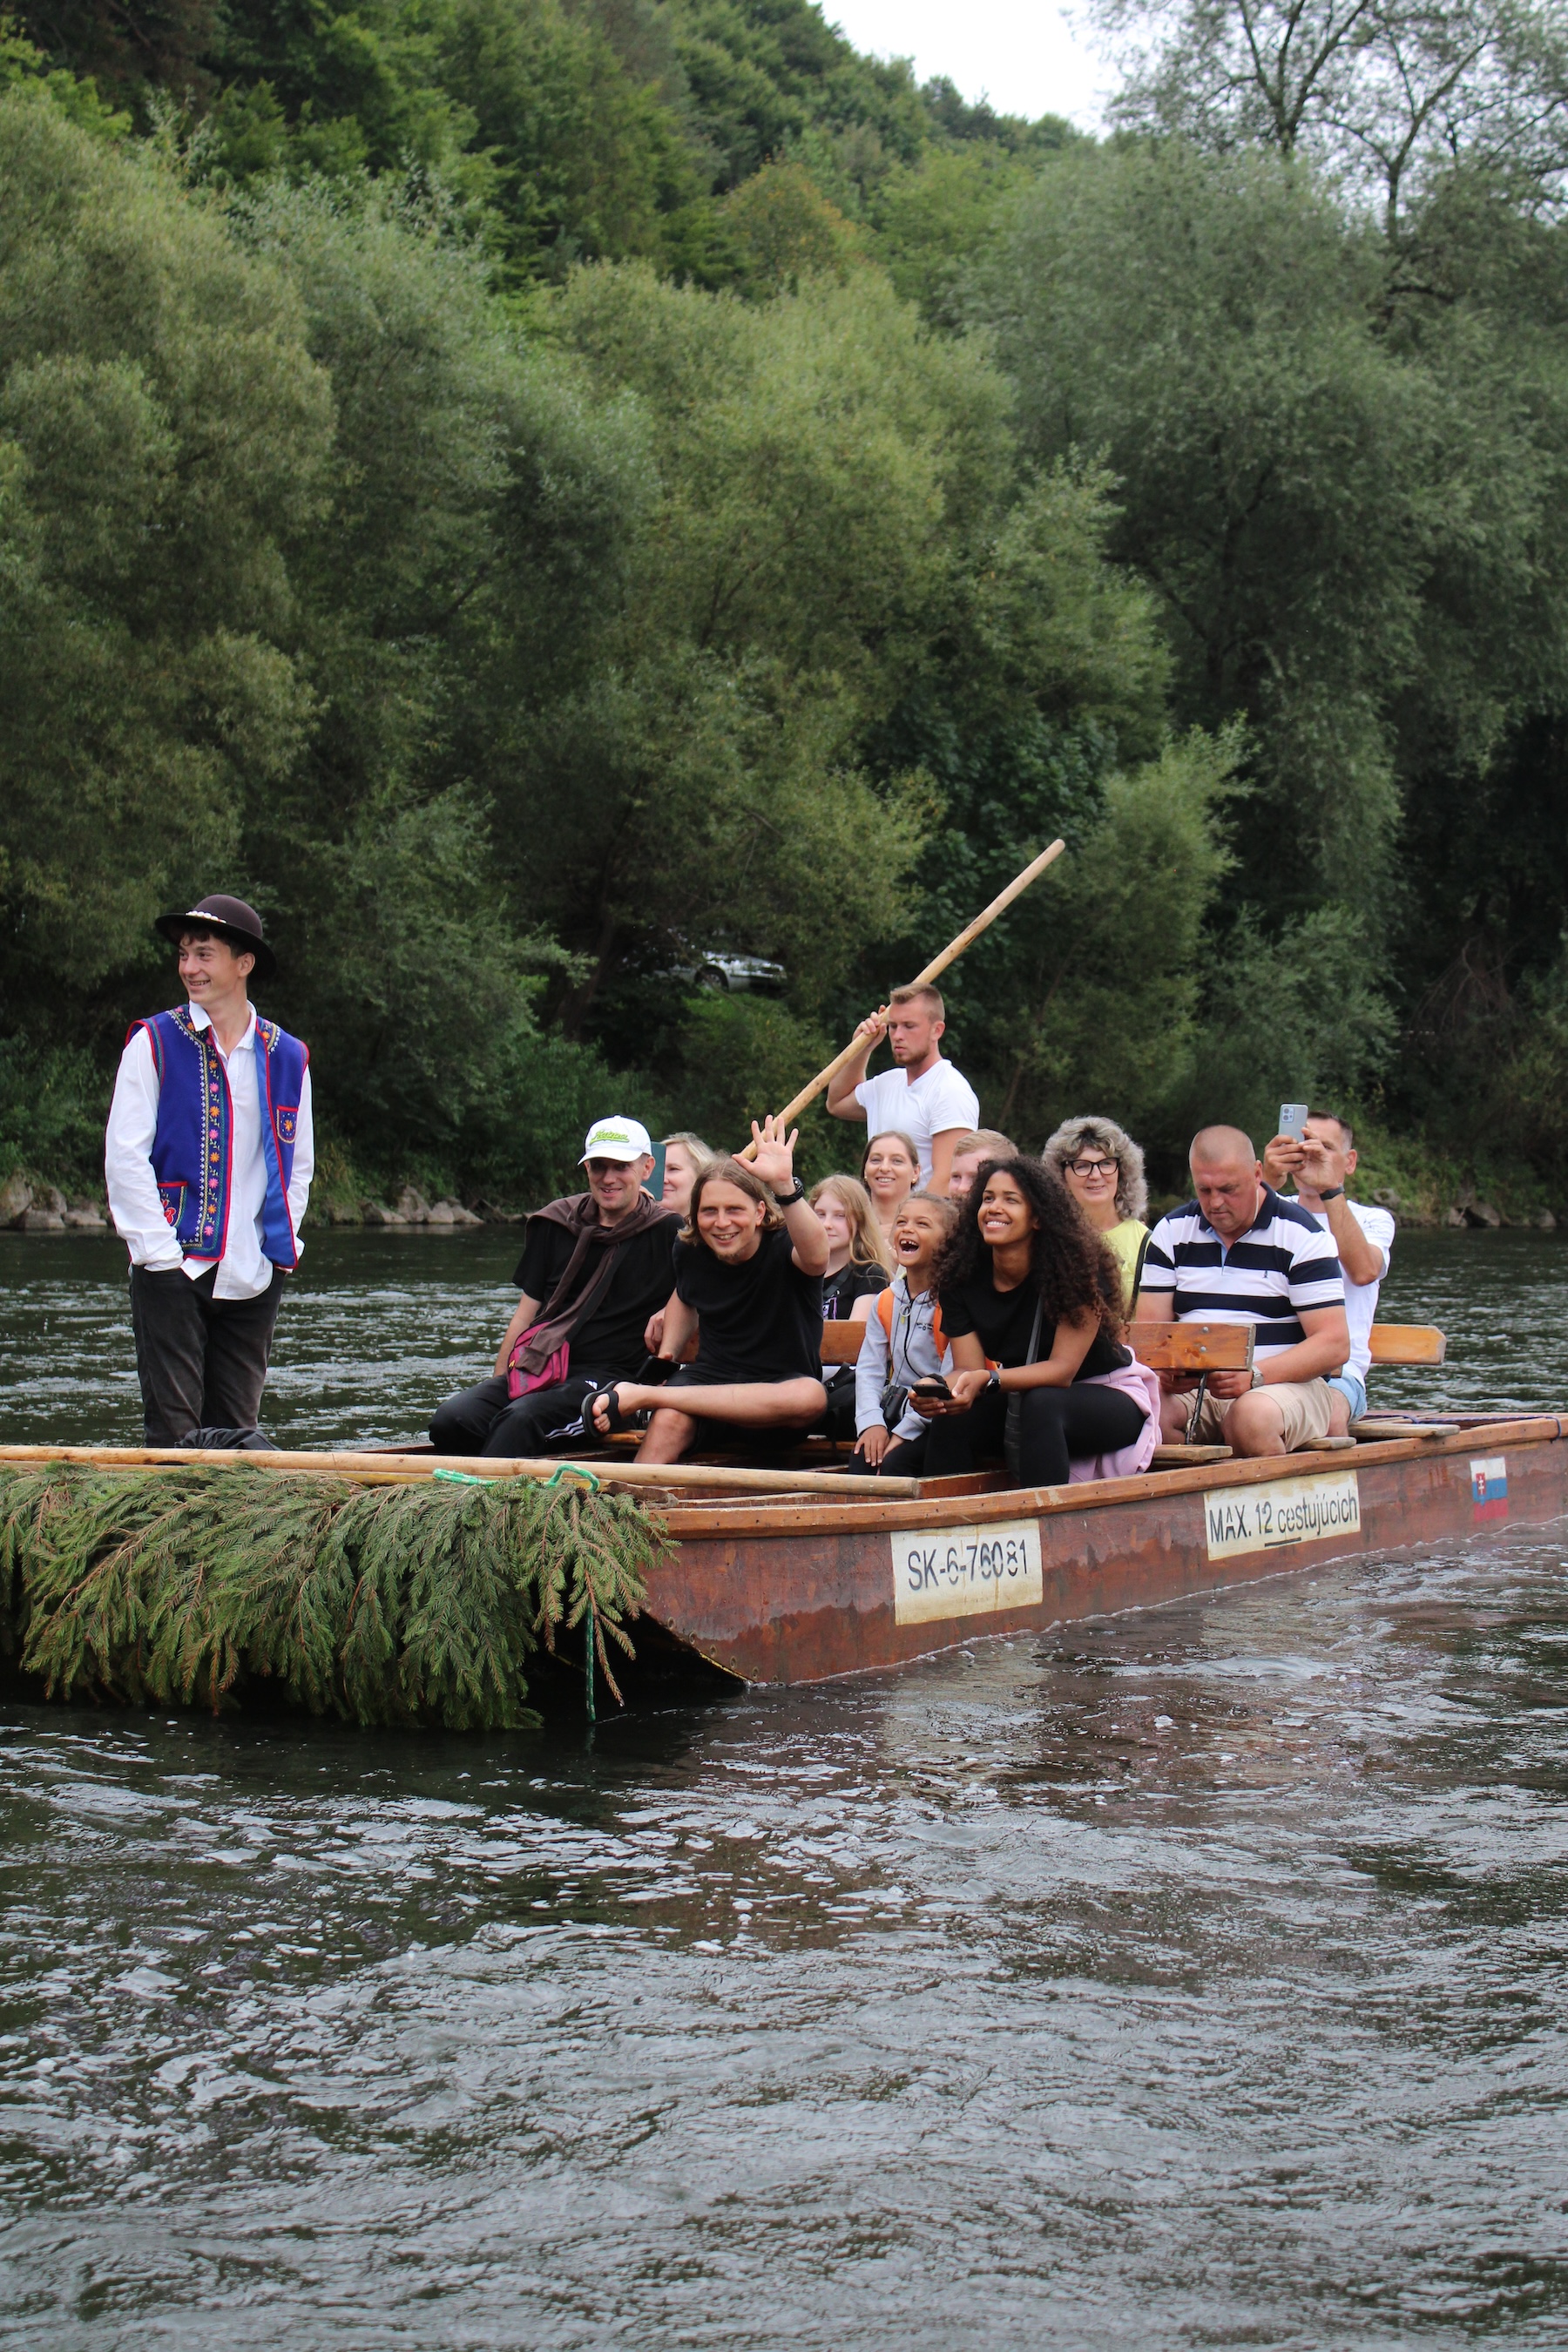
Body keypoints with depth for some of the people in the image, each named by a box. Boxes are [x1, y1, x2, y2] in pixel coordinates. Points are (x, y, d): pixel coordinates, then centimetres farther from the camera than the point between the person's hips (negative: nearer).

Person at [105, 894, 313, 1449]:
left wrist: (279, 1247, 6)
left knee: (235, 1431, 5)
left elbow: (299, 1166, 18)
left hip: (254, 1276, 3)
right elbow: (124, 1157, -4)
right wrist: (161, 1251, -11)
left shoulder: (288, 1058, 10)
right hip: (173, 1270, -3)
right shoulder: (154, 1044, 0)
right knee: (174, 1430, -7)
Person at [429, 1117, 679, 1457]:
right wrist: (497, 1384, 12)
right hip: (537, 1371, 5)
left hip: (604, 1379, -5)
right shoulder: (556, 1223, 14)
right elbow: (525, 1314, 17)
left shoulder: (666, 1234, 3)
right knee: (450, 1420, -25)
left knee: (520, 1418, -35)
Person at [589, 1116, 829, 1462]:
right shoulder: (690, 1250, 3)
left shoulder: (782, 1247, -12)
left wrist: (785, 1186, -52)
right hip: (711, 1379, 3)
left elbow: (816, 1257, -39)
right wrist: (668, 1355, 12)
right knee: (669, 1421, -33)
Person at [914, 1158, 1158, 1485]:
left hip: (1106, 1400, -4)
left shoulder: (1075, 1266, -21)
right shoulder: (960, 1276, -7)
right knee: (951, 1415, -22)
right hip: (1019, 1405, 4)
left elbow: (1062, 1369, -25)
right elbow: (968, 1368, -12)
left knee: (1041, 1404, -35)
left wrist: (988, 1380, -41)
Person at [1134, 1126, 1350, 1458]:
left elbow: (1334, 1345, -8)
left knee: (1252, 1415, -38)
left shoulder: (1301, 1237, -2)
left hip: (1288, 1382, -3)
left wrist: (1255, 1376, -23)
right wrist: (1164, 1368, -18)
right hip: (1191, 1387, 3)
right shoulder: (1171, 1232, 11)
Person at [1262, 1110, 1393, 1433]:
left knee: (1329, 1415, -36)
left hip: (1338, 1373, -1)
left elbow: (1364, 1271, -10)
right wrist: (1267, 1183, -24)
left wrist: (1330, 1188, -18)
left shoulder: (1373, 1220, 15)